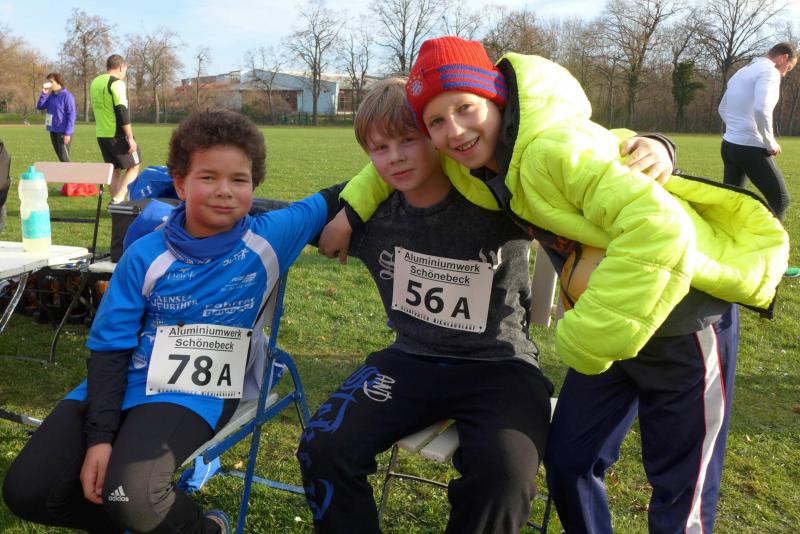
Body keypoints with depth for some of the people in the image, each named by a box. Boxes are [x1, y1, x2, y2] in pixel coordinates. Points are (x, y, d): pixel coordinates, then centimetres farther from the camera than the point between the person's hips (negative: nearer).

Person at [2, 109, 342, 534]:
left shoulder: (269, 239, -6)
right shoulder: (145, 256, -3)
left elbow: (334, 202, 7)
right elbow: (109, 346, -3)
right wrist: (99, 435, -11)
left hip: (197, 394, -3)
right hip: (125, 383, 4)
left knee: (132, 495, -30)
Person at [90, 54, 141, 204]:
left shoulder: (95, 82, 14)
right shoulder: (117, 83, -12)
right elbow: (122, 112, -18)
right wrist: (130, 138, -17)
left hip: (101, 135, 8)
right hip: (118, 135, -7)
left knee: (114, 169, 14)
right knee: (134, 166, 3)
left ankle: (115, 202, 15)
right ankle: (118, 200, -9)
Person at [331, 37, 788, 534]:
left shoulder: (554, 148, -31)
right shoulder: (475, 157, -6)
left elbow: (661, 233, -42)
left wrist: (588, 340, -33)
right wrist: (353, 207, 0)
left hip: (685, 319, -7)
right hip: (612, 324, 7)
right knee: (568, 462, 14)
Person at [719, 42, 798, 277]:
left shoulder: (741, 72, 18)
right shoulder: (769, 71, -11)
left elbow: (723, 109, 27)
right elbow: (761, 109, -26)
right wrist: (771, 143, -15)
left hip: (729, 144, 9)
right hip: (751, 148, -9)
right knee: (780, 199, 3)